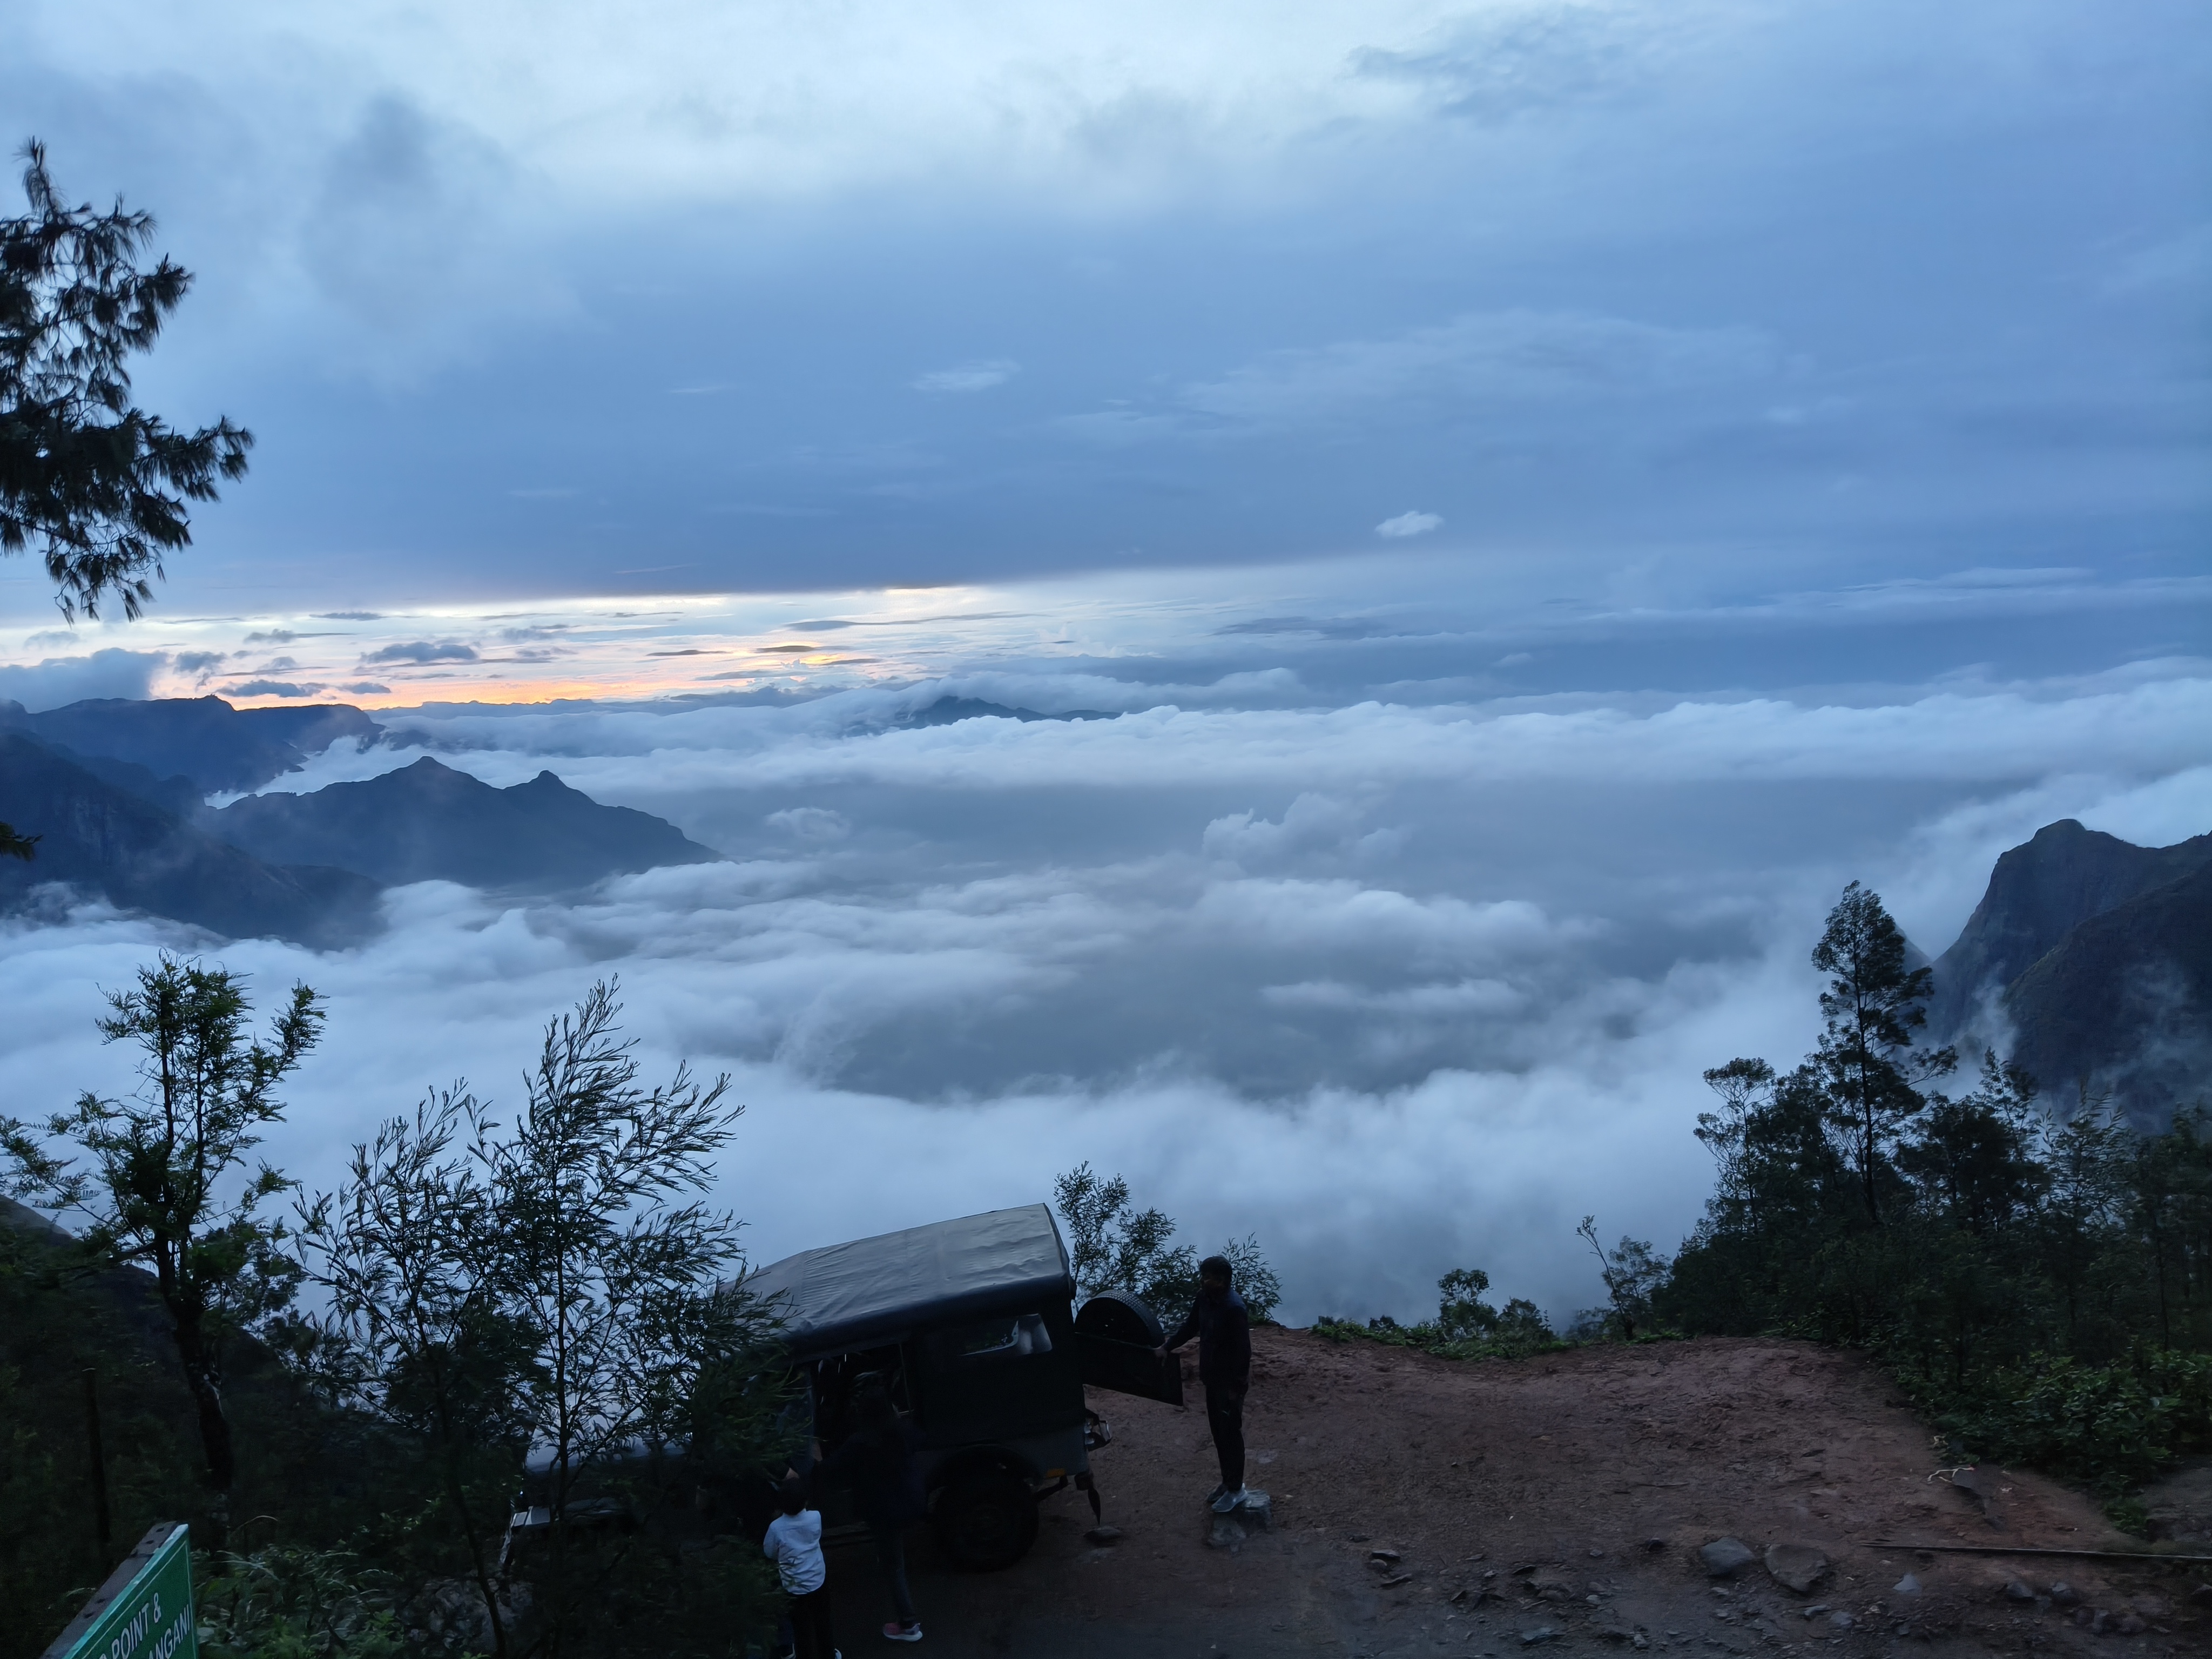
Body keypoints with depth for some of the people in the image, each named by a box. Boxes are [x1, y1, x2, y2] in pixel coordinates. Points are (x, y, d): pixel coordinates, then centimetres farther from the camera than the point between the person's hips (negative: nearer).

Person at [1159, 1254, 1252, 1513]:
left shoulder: (1234, 1307, -28)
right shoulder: (1205, 1298, -2)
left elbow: (1242, 1350, -24)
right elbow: (1190, 1325, 13)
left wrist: (1237, 1385, -19)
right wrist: (1166, 1347, 8)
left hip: (1230, 1382, -8)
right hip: (1213, 1377, 8)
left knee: (1231, 1433, 5)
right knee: (1218, 1431, 19)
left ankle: (1236, 1489, 20)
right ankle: (1227, 1481, 34)